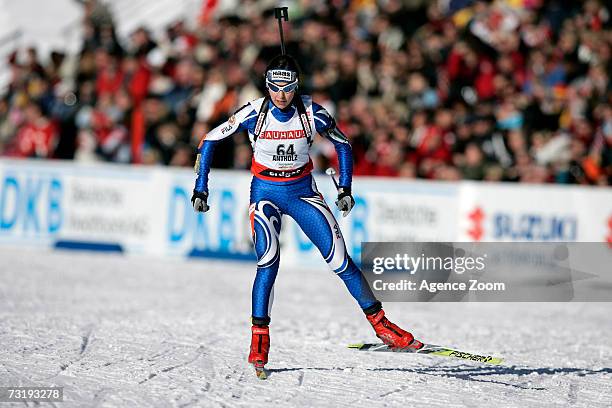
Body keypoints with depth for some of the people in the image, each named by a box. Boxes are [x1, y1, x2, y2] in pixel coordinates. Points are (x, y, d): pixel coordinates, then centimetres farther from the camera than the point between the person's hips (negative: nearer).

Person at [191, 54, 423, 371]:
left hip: (302, 192, 1)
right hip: (265, 192, -1)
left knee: (339, 259, -9)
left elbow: (342, 145, 3)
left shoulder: (312, 114, -15)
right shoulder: (254, 114, -16)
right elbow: (210, 140, -4)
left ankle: (380, 324, 3)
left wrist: (345, 188, -4)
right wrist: (201, 188, -6)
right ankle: (259, 337, -15)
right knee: (269, 259, -24)